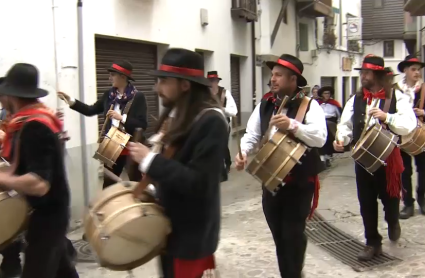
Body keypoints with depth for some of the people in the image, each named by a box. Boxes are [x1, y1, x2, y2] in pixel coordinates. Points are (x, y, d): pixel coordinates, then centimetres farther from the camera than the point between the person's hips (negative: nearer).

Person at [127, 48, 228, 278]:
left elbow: (198, 182, -29)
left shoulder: (211, 121, -23)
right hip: (168, 223, 9)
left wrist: (149, 160, -26)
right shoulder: (175, 114, 6)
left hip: (191, 234, -8)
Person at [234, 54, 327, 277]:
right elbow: (251, 135, 2)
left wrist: (293, 126, -32)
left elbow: (320, 138, -21)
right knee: (278, 234, 15)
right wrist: (243, 153, -17)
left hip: (300, 182, -5)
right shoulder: (264, 106, 6)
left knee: (293, 234, 0)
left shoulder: (309, 105, -9)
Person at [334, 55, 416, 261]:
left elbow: (409, 126, -14)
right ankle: (372, 242, 23)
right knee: (366, 202, 7)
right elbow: (346, 124, 1)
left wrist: (386, 117, -27)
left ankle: (392, 223, 45)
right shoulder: (355, 100, 3)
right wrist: (341, 139, -18)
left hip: (388, 156, -3)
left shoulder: (396, 97, -7)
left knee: (389, 197, 10)